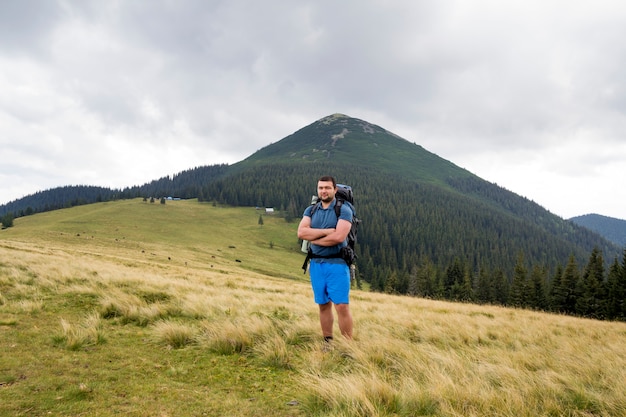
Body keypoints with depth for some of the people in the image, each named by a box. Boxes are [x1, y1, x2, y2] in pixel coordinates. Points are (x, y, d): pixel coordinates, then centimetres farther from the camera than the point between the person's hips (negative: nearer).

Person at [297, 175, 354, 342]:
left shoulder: (344, 210, -4)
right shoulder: (310, 210, 10)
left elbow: (338, 237, -18)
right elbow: (301, 232, -6)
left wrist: (313, 238, -7)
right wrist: (326, 231, -13)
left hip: (337, 264, -4)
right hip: (316, 263, 5)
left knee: (342, 306, -7)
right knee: (323, 305, 11)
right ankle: (328, 342, 22)